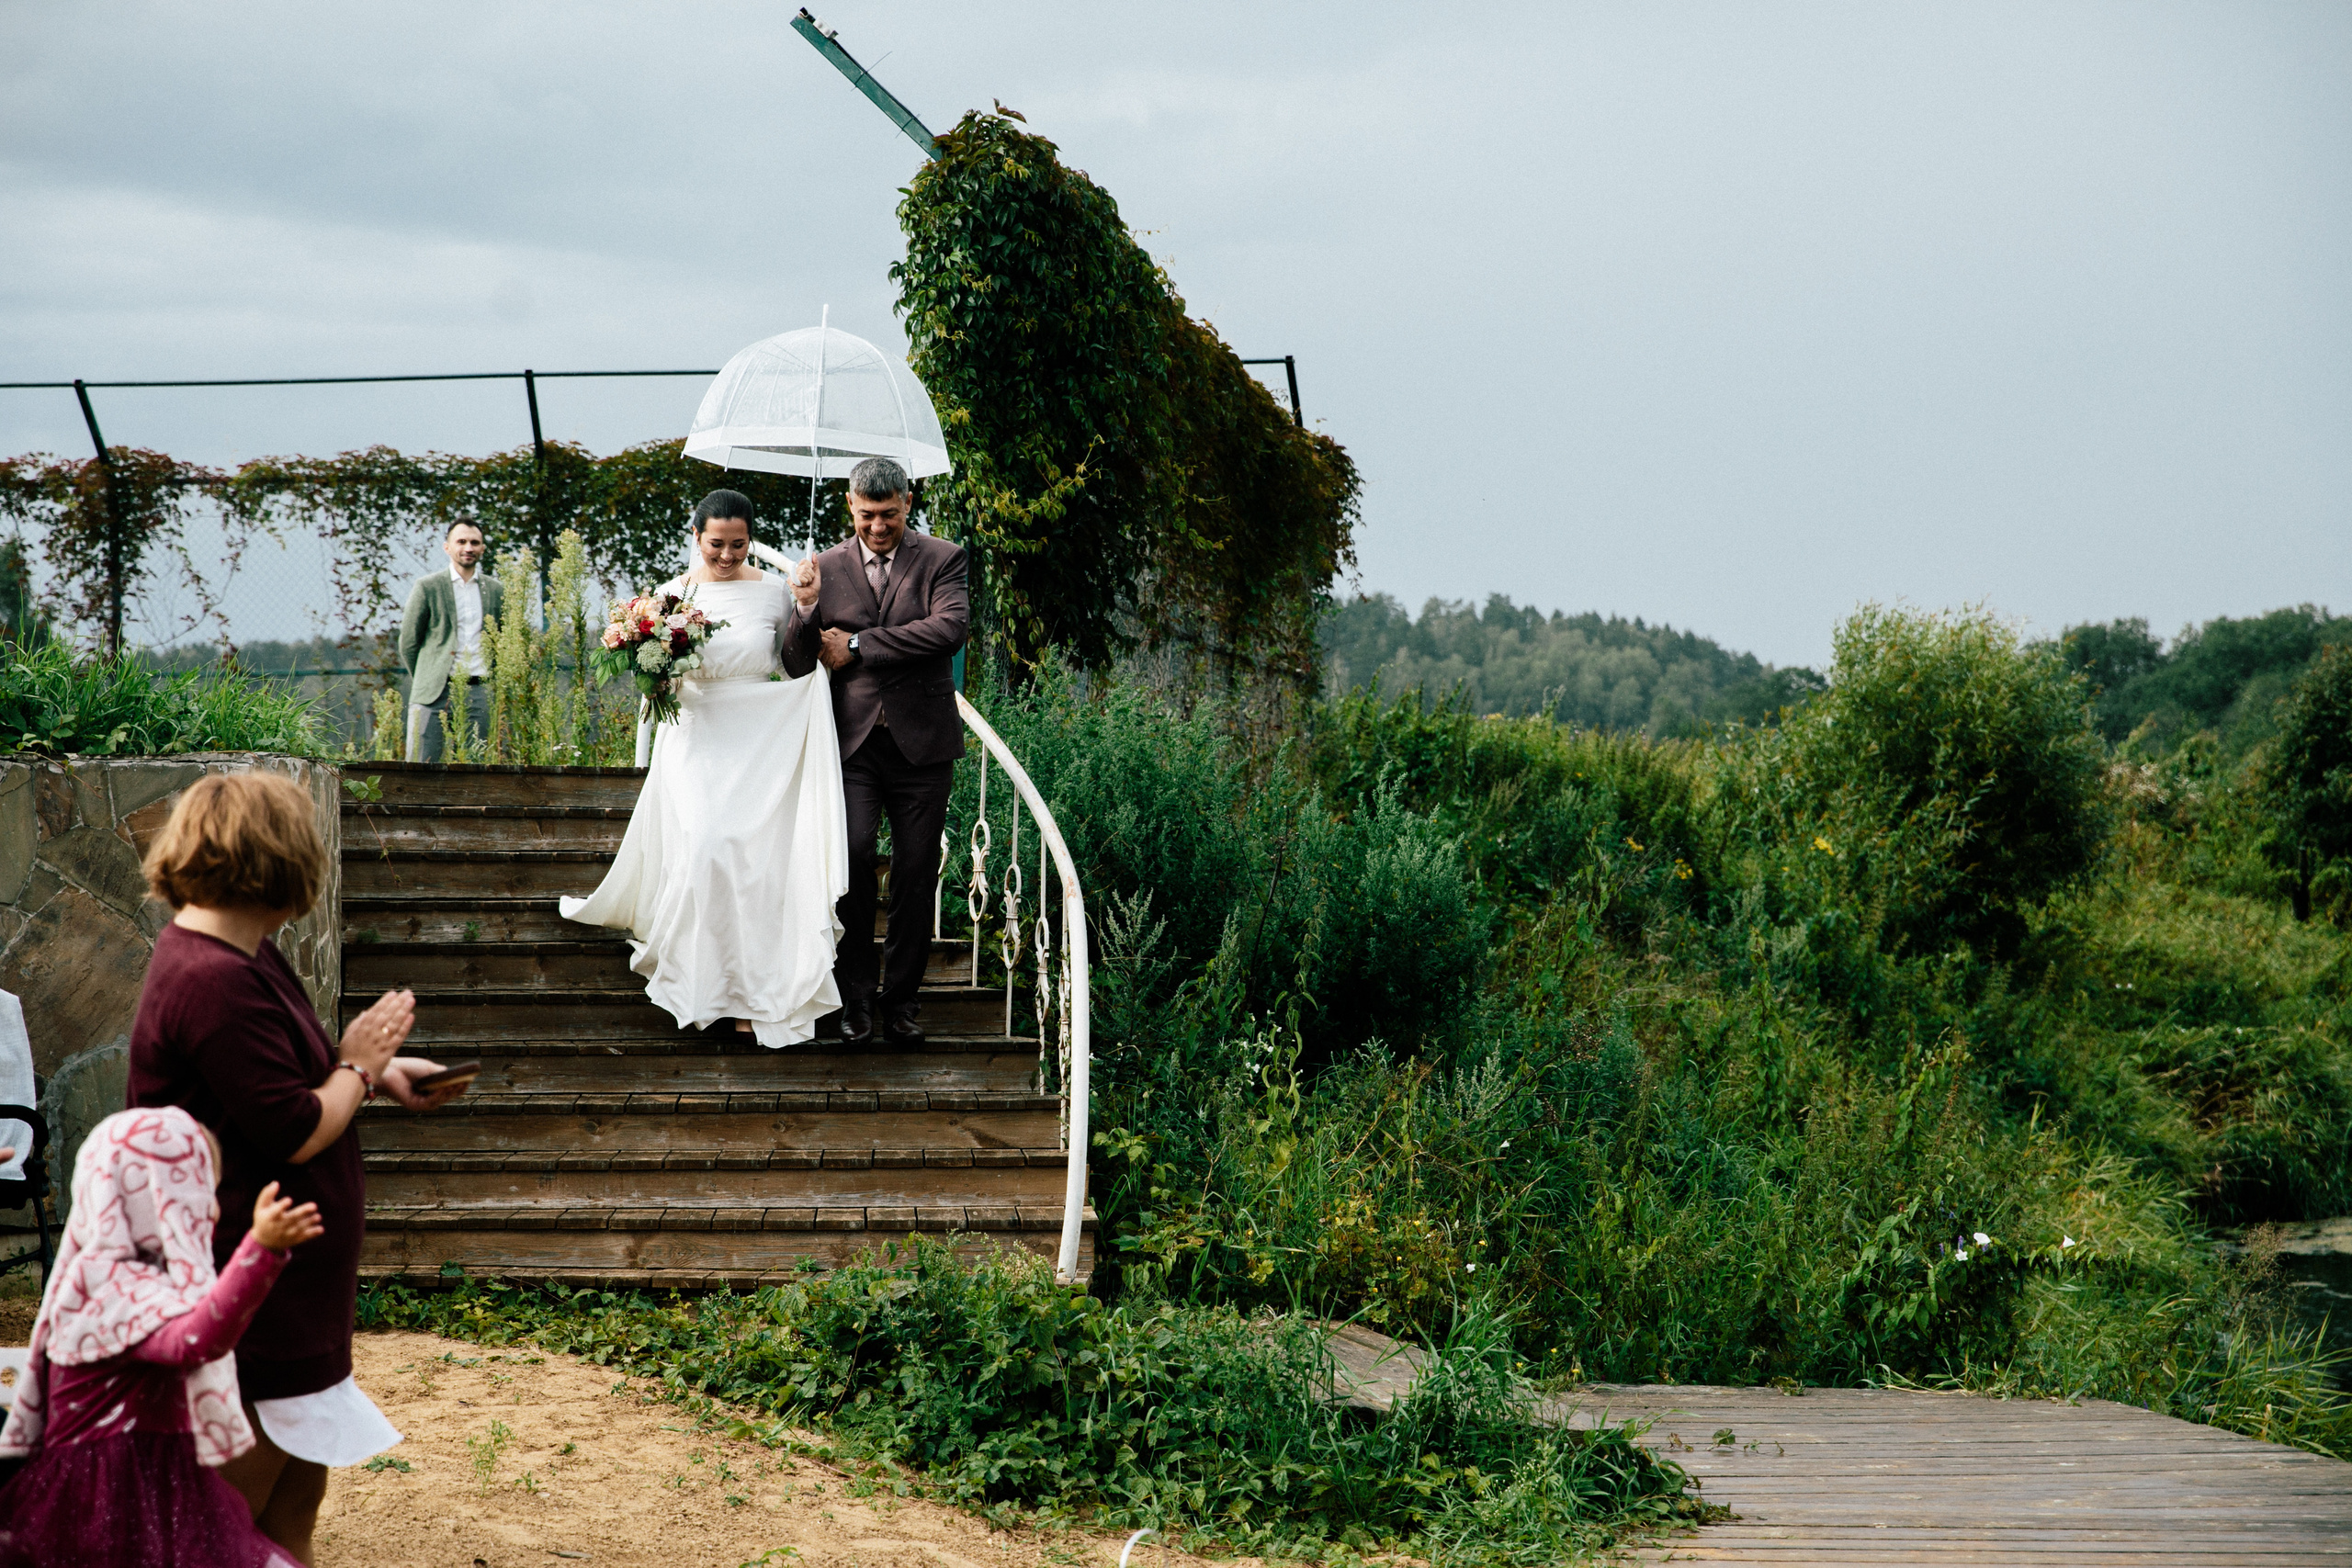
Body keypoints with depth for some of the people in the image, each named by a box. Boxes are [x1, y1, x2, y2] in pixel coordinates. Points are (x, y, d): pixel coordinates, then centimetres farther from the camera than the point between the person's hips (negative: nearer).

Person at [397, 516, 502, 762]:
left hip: (478, 693, 2)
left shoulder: (496, 591, 11)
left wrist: (488, 682, 12)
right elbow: (408, 641, 7)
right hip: (436, 695, -2)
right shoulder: (428, 587, 3)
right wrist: (427, 682, 9)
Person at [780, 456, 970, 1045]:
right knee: (851, 854, -15)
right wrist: (805, 609, -17)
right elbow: (797, 665, 4)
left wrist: (857, 645, -12)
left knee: (916, 871, 3)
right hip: (852, 741, 0)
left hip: (921, 742, 0)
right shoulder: (826, 567, 7)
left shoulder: (942, 560, 3)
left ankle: (901, 995, 16)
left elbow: (948, 629, -15)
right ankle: (855, 991, -2)